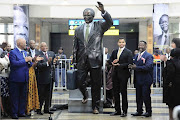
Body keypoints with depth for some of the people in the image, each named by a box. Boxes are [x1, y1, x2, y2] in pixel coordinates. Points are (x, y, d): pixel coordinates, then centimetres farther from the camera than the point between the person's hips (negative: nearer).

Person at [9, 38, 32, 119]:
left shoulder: (25, 52, 16)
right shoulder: (13, 52, -8)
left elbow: (29, 65, 17)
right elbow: (14, 63, -21)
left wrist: (29, 61, -5)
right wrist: (25, 60, -18)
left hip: (24, 78, 7)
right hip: (16, 79, -7)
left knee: (23, 96, 11)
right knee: (15, 97, 1)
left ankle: (21, 112, 20)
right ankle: (14, 113, 8)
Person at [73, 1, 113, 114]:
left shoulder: (99, 26, 4)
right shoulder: (78, 29, 12)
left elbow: (110, 22, -15)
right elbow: (75, 46, 15)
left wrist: (103, 11, -28)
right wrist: (75, 60, 13)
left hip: (95, 59, -2)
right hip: (82, 60, 2)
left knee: (96, 85, 4)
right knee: (80, 81, -3)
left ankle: (95, 106, 16)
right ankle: (85, 95, 30)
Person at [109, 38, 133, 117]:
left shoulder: (128, 52, -3)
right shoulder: (114, 52, 14)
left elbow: (129, 63, -11)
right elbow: (111, 60, 18)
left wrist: (119, 65, -18)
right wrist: (113, 62, -5)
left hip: (123, 75, -5)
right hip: (115, 74, 6)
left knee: (123, 92, 1)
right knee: (115, 92, 8)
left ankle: (124, 111, 10)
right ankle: (117, 110, 18)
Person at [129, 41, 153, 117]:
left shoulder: (149, 56, -8)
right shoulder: (137, 55, 16)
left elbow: (148, 67, -19)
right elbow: (135, 65, 16)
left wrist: (136, 67, -19)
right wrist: (132, 66, -8)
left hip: (145, 80, -7)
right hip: (138, 80, 7)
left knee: (146, 96, -1)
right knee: (138, 96, 11)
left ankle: (148, 112, 11)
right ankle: (139, 111, 20)